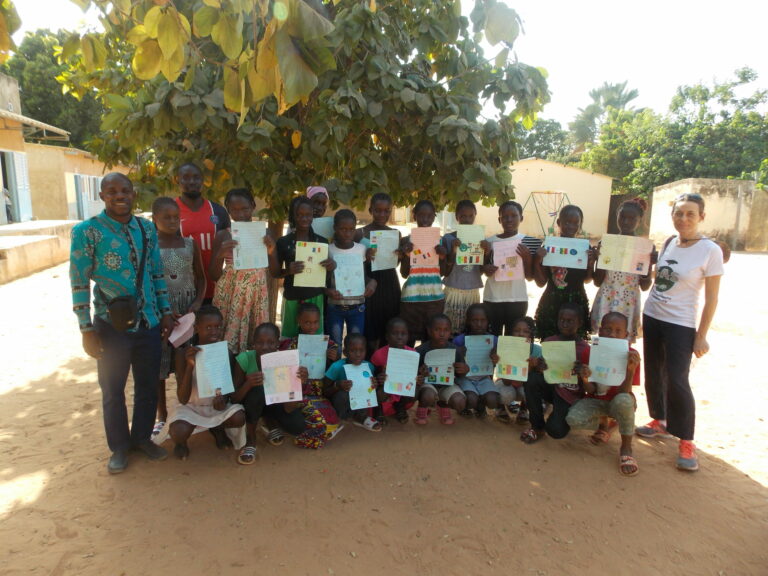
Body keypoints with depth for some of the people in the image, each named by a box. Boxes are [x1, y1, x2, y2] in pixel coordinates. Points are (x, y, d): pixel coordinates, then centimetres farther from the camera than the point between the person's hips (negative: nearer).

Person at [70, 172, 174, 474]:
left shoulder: (147, 229, 4)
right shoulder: (86, 231, -8)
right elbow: (79, 283, -8)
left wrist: (166, 312, 6)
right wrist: (87, 330, -9)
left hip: (149, 323, 4)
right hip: (112, 326, -3)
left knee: (148, 386, 15)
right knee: (113, 390, 12)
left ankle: (142, 438, 35)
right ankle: (119, 447, 31)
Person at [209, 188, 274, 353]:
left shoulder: (264, 233, 5)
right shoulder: (223, 236, 1)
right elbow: (214, 277, 2)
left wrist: (271, 251, -13)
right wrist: (220, 255, -15)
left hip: (257, 293, 1)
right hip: (229, 294, -1)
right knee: (227, 339, -5)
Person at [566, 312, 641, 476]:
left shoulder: (631, 355, -15)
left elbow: (624, 392, -22)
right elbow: (591, 391, -9)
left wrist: (631, 369, -39)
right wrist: (585, 380, -33)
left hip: (617, 402, -2)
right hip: (596, 401, 2)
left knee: (623, 400, -39)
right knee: (572, 419, -27)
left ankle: (626, 447, -13)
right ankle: (603, 423, 10)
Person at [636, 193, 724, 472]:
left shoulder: (710, 250, -11)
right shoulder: (669, 242, 5)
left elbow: (711, 298, -10)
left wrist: (701, 335, -11)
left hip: (681, 325, -6)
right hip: (651, 317, 6)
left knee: (677, 381, -8)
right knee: (654, 374, 13)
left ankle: (686, 441, 7)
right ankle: (660, 421, 31)